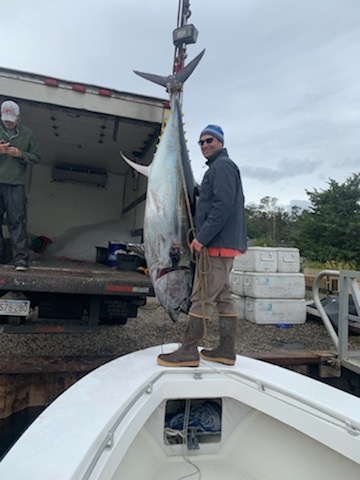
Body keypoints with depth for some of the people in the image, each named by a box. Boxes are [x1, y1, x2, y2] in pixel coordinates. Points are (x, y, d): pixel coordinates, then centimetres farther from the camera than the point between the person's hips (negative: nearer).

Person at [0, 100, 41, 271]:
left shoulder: (27, 133, 9)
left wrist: (21, 154, -8)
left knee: (17, 221, -6)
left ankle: (21, 258, -8)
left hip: (16, 185, -2)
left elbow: (36, 157, 9)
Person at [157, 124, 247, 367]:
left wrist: (202, 237, -20)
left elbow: (223, 206, -20)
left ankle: (189, 351, -1)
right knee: (224, 297, 10)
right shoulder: (223, 167, 25)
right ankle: (226, 350, 17)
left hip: (217, 244, -11)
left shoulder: (222, 166, -7)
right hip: (225, 244, 11)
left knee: (202, 297, -8)